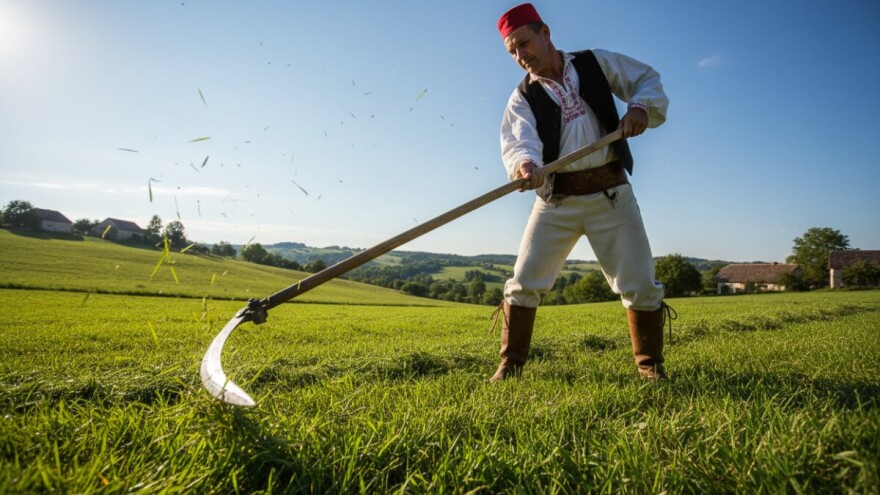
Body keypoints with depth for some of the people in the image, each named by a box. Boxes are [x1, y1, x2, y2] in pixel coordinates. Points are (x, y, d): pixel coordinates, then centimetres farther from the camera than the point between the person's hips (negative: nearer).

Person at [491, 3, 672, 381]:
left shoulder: (597, 63, 8)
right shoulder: (523, 97, 4)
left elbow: (649, 80, 13)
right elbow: (518, 140, -15)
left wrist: (641, 107, -10)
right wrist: (524, 163, -39)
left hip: (611, 194, 0)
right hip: (557, 201, 0)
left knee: (640, 286, 1)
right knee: (523, 284, -5)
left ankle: (651, 366, 22)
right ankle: (510, 366, 10)